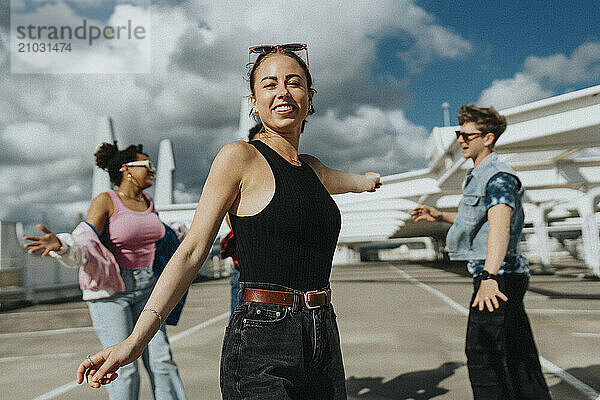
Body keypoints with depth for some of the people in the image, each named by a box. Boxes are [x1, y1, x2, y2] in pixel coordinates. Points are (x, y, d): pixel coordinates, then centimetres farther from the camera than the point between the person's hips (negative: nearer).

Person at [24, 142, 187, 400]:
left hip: (145, 288, 5)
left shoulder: (148, 202, 8)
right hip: (110, 290, -5)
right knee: (124, 371, -5)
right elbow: (84, 247, -18)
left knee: (161, 361, 0)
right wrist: (60, 245, -37)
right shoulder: (106, 201, -9)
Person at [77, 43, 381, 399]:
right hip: (263, 344, -6)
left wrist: (368, 179, 60)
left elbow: (356, 181, 38)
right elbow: (192, 251, -10)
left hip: (324, 338, 7)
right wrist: (135, 340, -15)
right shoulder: (240, 157, -7)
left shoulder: (312, 168, 12)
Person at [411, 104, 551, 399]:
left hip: (500, 276, -10)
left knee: (482, 356, -5)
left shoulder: (499, 177, -16)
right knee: (516, 357, 17)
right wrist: (440, 216, 22)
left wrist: (489, 276, -46)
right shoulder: (477, 175, 16)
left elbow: (499, 224, -33)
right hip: (494, 275, 10)